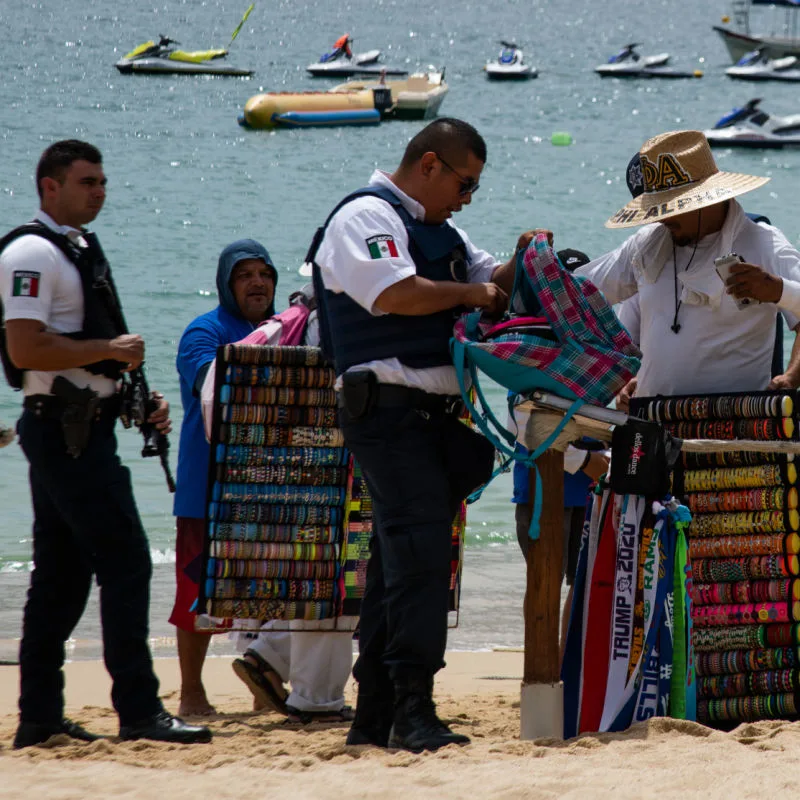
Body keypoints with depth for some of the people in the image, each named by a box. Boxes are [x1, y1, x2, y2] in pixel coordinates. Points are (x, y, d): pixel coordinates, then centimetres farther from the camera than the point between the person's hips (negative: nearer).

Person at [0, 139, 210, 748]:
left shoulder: (80, 250, 18)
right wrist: (110, 350, -16)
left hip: (82, 427, 10)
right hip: (63, 428, -10)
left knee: (64, 572, 11)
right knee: (126, 561, -11)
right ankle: (139, 711, -10)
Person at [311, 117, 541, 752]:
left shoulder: (438, 230, 24)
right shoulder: (365, 218, -6)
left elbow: (493, 284, 27)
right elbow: (398, 294, -22)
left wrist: (520, 265, 5)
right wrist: (470, 295, -8)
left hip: (436, 414, 10)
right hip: (391, 409, -10)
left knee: (400, 559, 10)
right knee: (419, 552, -17)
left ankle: (375, 717, 13)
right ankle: (412, 712, -21)